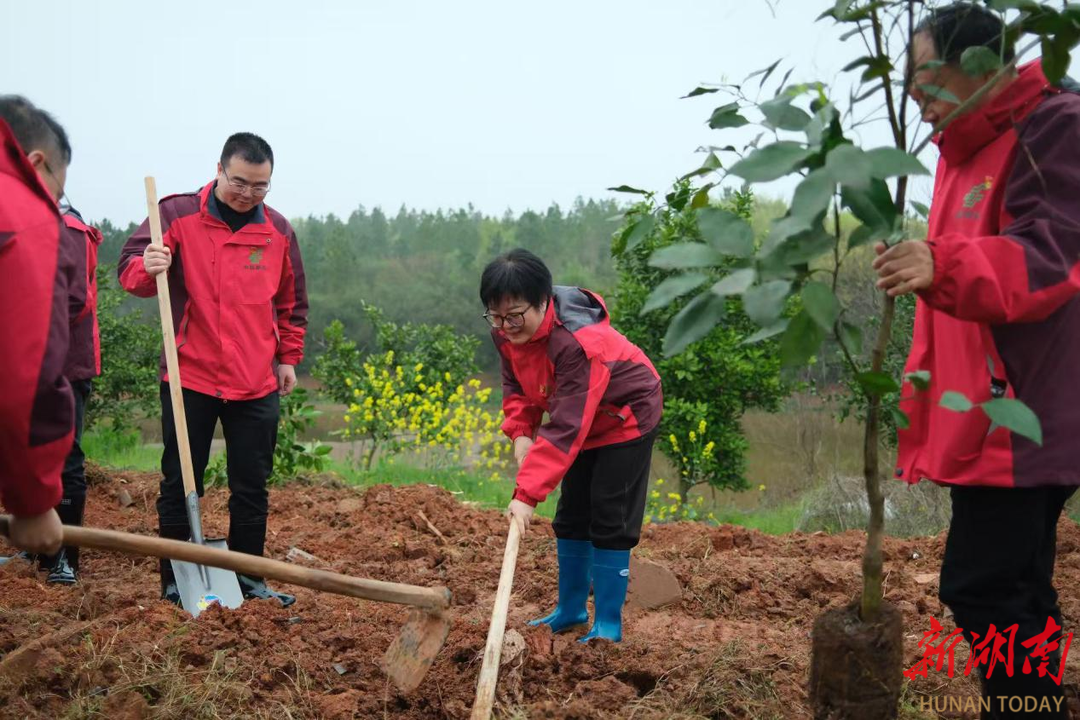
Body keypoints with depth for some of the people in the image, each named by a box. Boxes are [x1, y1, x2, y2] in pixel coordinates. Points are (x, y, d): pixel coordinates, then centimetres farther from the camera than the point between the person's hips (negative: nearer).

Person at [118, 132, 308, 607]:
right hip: (189, 378, -2)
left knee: (252, 488, 8)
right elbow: (129, 269, -7)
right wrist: (147, 268, -29)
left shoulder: (278, 230, 8)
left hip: (258, 386, 3)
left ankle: (248, 580, 21)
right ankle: (174, 584, 17)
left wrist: (289, 358, 18)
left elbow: (292, 302, 19)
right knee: (179, 484, 5)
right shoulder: (177, 214, -2)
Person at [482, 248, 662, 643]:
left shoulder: (576, 343, -39)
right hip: (582, 421, 8)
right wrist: (520, 432, -18)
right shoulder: (507, 333, -14)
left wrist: (527, 493, -44)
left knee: (609, 520, -9)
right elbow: (516, 386, 2)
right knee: (571, 515, 12)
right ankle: (570, 610, 25)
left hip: (626, 418, -8)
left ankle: (608, 623, 2)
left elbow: (566, 429, -42)